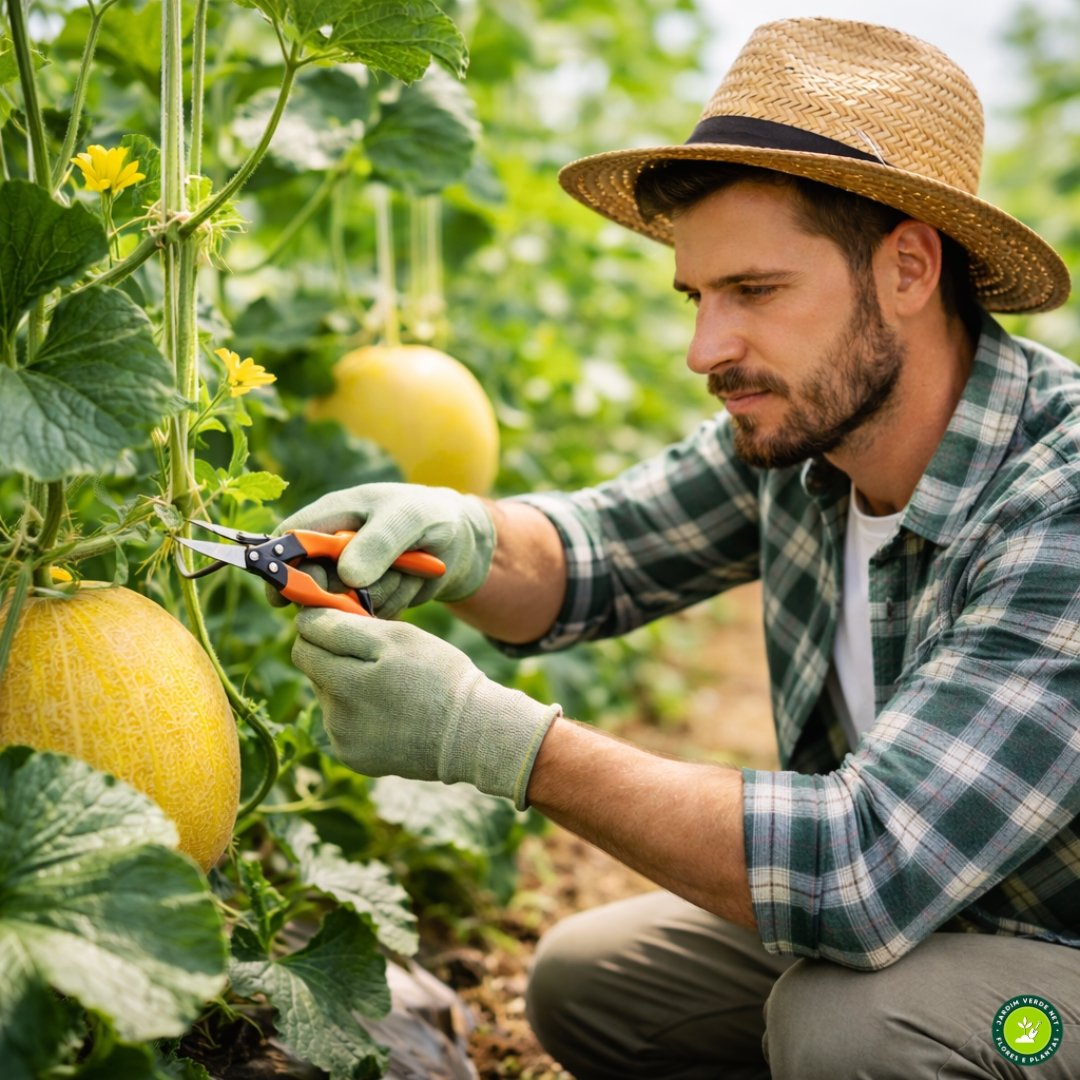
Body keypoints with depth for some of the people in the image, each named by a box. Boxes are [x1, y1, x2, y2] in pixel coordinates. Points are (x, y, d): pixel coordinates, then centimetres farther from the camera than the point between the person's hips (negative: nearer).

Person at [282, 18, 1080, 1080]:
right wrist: (461, 538, -22)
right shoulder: (796, 421, -10)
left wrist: (484, 732, -35)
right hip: (902, 910, 6)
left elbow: (867, 867, -37)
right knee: (582, 982, 5)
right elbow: (593, 557, 2)